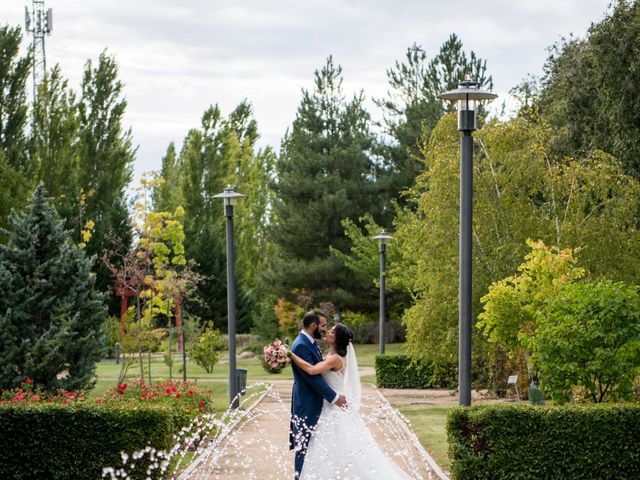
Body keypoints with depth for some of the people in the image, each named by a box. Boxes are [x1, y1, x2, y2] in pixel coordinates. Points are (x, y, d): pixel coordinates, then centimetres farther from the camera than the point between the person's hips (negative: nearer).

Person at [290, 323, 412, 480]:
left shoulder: (334, 358, -21)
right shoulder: (331, 356, 10)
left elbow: (311, 370, -34)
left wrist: (290, 354, -31)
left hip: (336, 410, -10)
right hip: (332, 407, 10)